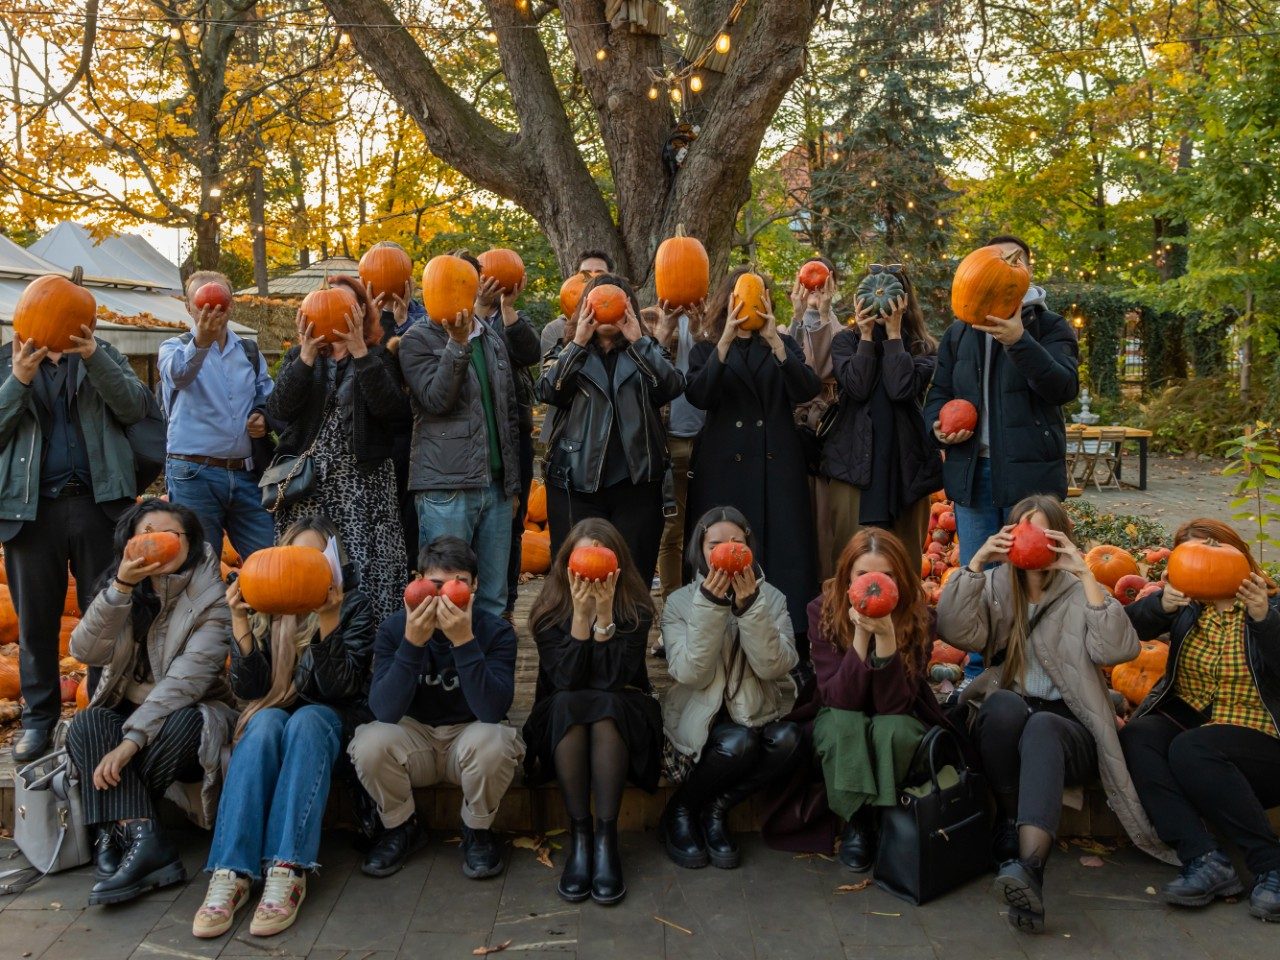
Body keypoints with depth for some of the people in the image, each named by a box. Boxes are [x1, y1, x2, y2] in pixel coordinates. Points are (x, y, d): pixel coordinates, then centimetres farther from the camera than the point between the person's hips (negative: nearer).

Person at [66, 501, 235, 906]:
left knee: (181, 725, -35)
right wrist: (121, 586, -28)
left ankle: (114, 832, -18)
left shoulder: (212, 600, -13)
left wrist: (132, 739, -32)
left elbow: (186, 679, -23)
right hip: (125, 710, 4)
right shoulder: (123, 591, 2)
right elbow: (85, 651, -15)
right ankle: (144, 840, -37)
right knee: (85, 727, -26)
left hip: (189, 714, -4)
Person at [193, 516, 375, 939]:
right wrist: (240, 622, -21)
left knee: (304, 721, -34)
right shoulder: (266, 606, 1)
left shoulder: (354, 605, -4)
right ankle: (231, 871, -39)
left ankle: (289, 870, -41)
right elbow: (249, 690, -7)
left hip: (332, 720, -1)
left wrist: (326, 620, -29)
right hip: (275, 713, 2)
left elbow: (339, 688, -15)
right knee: (266, 723, -32)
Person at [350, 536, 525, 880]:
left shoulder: (496, 631, -16)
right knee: (370, 743, -29)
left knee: (491, 742, -35)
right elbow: (385, 712, -23)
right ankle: (401, 827, 2)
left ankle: (477, 832, -3)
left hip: (469, 736, -1)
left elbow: (492, 712, -29)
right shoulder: (394, 628, -12)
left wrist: (464, 641, -38)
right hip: (414, 736, 2)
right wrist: (412, 642, -33)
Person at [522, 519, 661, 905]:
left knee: (604, 703, -33)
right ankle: (579, 832, -25)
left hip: (622, 723, 0)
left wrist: (604, 612, -27)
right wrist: (581, 613, -26)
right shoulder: (549, 613, -7)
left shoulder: (635, 609, -8)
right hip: (561, 726, 1)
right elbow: (567, 681, -20)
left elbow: (615, 679, -20)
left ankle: (607, 835, -30)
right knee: (567, 703, -33)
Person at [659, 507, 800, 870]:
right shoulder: (680, 602, -1)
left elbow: (776, 667, -13)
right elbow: (690, 674, -16)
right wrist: (710, 604, -23)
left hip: (756, 717, 2)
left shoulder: (771, 598, 4)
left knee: (787, 738, -30)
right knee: (739, 743, -33)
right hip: (700, 723, -2)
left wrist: (749, 605, -23)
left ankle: (715, 810, -8)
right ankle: (679, 811, -5)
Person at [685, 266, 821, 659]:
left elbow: (807, 390, -5)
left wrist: (774, 340, -16)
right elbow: (697, 396, -10)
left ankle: (791, 653, 3)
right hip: (724, 467, -1)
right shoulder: (707, 348, 10)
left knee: (785, 558, -3)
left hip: (778, 466, 1)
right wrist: (726, 339, -18)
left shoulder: (783, 345, 14)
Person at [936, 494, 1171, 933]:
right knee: (1004, 702, -35)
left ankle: (1029, 865, -55)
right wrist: (976, 563, -16)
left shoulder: (1080, 591, 8)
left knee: (1040, 728, -38)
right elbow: (956, 632, -9)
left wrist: (1086, 576, -17)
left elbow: (1117, 650, -11)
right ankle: (1010, 826, -19)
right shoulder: (995, 585, 11)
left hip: (1067, 726, -1)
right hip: (1002, 723, 1)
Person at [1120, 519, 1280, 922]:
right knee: (1136, 736, -28)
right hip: (1185, 718, 4)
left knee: (1189, 749, -34)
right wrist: (1161, 605, -23)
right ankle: (1205, 859, -35)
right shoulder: (1187, 601, 10)